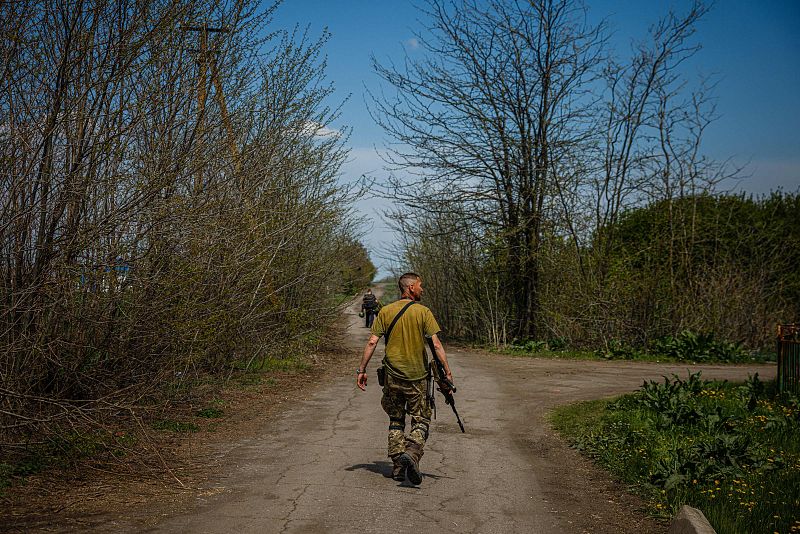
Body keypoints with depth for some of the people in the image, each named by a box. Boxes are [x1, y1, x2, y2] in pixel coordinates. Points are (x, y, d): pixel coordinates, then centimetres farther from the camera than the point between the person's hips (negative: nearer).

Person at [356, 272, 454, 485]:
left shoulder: (385, 312, 3)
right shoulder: (423, 312, -5)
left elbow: (372, 342, -2)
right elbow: (436, 344, -11)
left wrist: (361, 369, 2)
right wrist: (447, 371, -8)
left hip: (393, 376, 3)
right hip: (417, 376, -3)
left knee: (396, 421, 16)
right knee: (421, 421, 7)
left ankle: (398, 467, 15)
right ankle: (411, 453, -18)